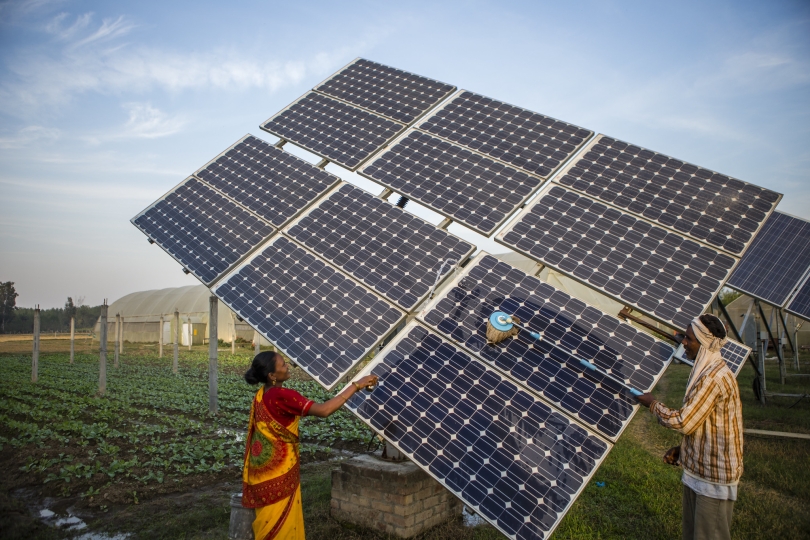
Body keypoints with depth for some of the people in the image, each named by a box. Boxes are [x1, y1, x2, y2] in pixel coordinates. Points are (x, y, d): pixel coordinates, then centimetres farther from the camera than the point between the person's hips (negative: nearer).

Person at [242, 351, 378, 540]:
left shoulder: (262, 394, 2)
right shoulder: (282, 396, -26)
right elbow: (323, 410, -32)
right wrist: (356, 385, -29)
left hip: (265, 468, 8)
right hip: (278, 470, -8)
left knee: (269, 523, 21)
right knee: (278, 523, 7)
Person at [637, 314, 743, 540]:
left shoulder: (714, 378, -25)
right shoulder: (707, 371, 8)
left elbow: (684, 422, -24)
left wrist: (653, 404, -9)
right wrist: (681, 450, 9)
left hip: (714, 475, -10)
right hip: (697, 468, 10)